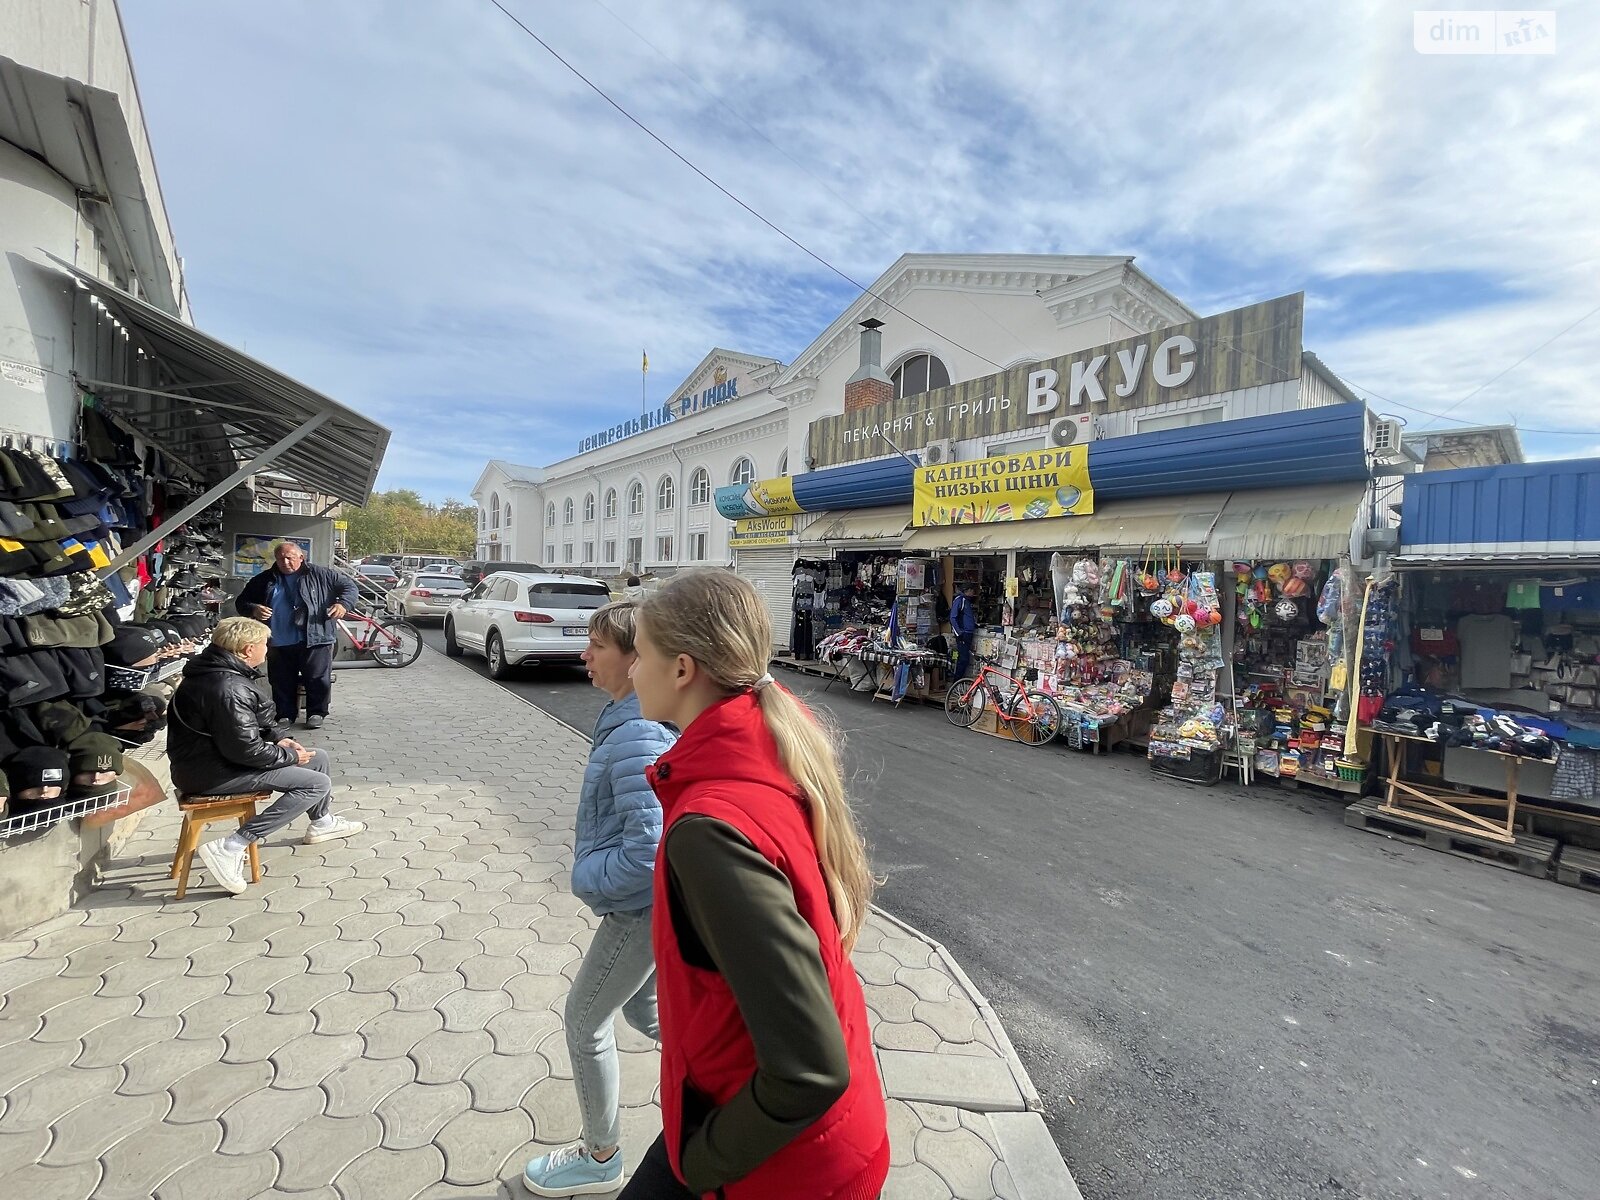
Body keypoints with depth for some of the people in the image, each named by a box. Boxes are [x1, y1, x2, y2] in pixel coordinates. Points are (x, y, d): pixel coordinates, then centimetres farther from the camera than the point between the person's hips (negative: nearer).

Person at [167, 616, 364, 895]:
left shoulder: (218, 671, 5)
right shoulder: (228, 688, -28)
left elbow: (244, 724, 19)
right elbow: (246, 750, -26)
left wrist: (276, 739, 6)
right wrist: (290, 756, -11)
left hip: (215, 755, 10)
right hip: (209, 774, -10)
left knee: (318, 758, 15)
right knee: (317, 783, -18)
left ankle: (323, 822, 36)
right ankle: (230, 848, -16)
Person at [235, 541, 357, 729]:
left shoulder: (320, 575, 3)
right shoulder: (264, 581, 13)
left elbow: (349, 585, 6)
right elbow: (241, 602, 20)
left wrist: (343, 604, -13)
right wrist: (253, 609, -4)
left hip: (315, 640, -3)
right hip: (278, 644, 3)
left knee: (318, 678, -1)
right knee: (281, 682, 10)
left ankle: (316, 713, 15)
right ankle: (285, 715, 24)